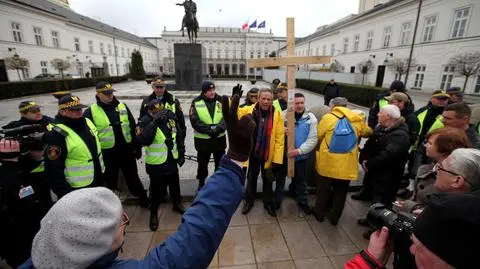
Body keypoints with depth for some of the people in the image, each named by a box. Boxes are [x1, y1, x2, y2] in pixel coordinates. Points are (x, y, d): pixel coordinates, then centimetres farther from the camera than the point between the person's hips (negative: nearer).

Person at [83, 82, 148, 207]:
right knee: (110, 181, 14)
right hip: (107, 154, -2)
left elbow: (133, 127, 6)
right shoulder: (91, 112, -6)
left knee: (133, 178, 17)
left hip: (126, 150, 2)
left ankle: (143, 199, 35)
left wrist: (137, 147, 5)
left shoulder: (122, 107, 3)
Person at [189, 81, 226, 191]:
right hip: (203, 140, -1)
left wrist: (219, 129, -26)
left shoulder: (221, 101, -1)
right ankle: (201, 183, 39)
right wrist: (208, 130, -25)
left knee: (220, 162, 16)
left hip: (219, 139, 2)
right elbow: (195, 121, -14)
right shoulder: (196, 103, -6)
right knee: (202, 163, 16)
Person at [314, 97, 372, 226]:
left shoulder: (328, 118, -10)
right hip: (347, 165, 3)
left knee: (323, 189, 16)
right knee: (341, 192, 18)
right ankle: (334, 217, 32)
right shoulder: (357, 119, 0)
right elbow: (367, 132, 18)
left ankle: (320, 214, 32)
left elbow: (318, 136, -2)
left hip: (328, 163, -2)